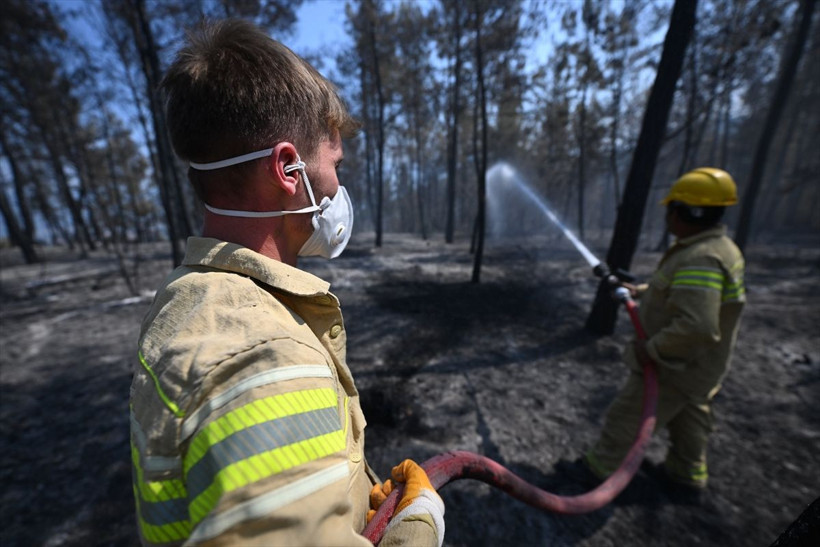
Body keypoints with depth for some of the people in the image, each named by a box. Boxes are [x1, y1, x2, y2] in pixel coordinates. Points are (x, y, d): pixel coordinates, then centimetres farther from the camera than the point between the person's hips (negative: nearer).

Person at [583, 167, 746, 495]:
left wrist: (650, 349, -26)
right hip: (695, 365, 10)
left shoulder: (700, 260, -32)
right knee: (687, 418, 27)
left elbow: (697, 327, -37)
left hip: (675, 367, -9)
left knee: (626, 420, 8)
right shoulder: (718, 248, 3)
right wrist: (641, 290, 13)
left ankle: (599, 470, 27)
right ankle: (687, 474, 48)